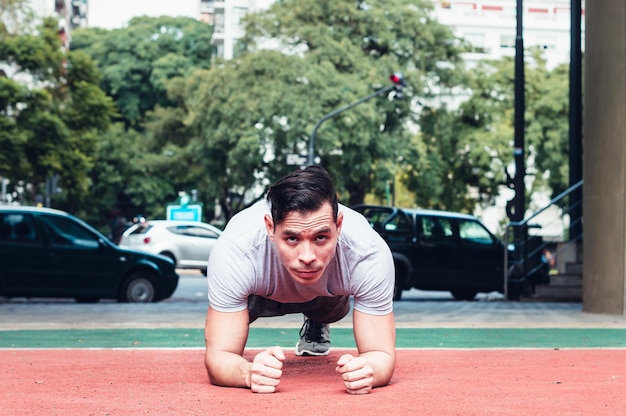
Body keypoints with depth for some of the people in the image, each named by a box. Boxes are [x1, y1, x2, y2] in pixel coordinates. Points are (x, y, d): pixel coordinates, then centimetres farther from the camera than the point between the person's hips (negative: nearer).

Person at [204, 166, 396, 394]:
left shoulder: (369, 254, -46)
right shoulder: (235, 252, -48)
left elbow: (382, 355, -39)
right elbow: (219, 355, -43)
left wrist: (366, 370, -64)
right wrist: (249, 373, -68)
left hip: (328, 292, 1)